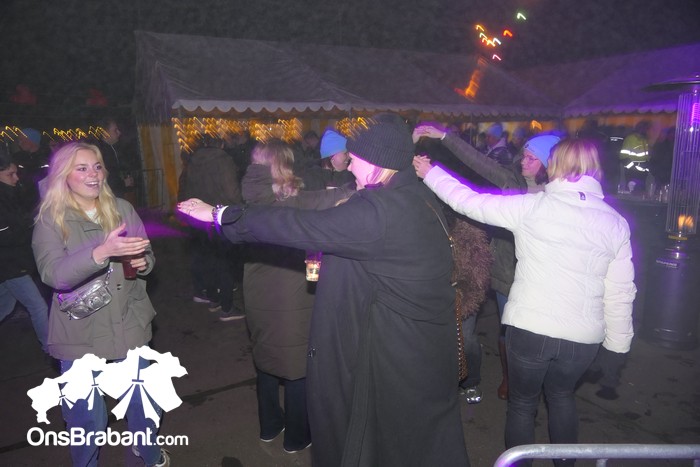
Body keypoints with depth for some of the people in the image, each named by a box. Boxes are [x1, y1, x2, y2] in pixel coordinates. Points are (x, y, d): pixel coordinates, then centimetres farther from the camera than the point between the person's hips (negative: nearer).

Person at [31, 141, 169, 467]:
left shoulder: (122, 209, 2)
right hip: (80, 334, -2)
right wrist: (102, 252, -36)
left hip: (129, 326, 3)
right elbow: (52, 274, -21)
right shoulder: (50, 219, -6)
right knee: (87, 420, 9)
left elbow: (146, 257, 9)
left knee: (144, 406, 17)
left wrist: (143, 262, -15)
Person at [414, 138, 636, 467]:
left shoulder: (532, 206, -11)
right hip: (584, 337, 4)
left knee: (522, 403, 18)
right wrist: (617, 344, 12)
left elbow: (469, 202, -6)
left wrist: (430, 173, 7)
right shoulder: (615, 222, -1)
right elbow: (620, 292, 1)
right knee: (561, 395, 30)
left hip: (529, 328, -3)